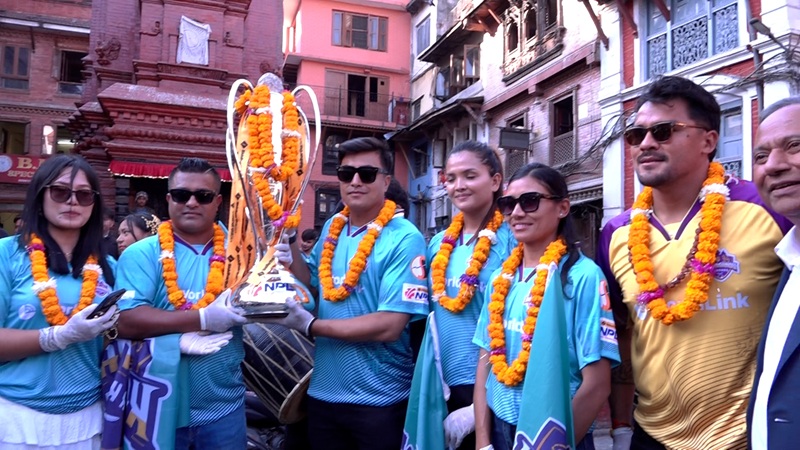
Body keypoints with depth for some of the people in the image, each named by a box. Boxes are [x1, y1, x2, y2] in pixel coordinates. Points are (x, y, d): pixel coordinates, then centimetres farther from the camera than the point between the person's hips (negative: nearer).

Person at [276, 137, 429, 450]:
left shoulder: (404, 239, -16)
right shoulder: (332, 228, 3)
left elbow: (389, 326, -22)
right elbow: (310, 284, 14)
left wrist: (310, 326, -16)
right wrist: (290, 243, -2)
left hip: (379, 400, -5)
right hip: (323, 392, 6)